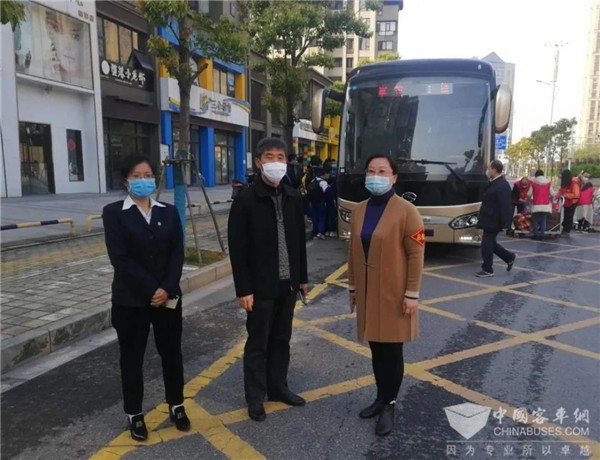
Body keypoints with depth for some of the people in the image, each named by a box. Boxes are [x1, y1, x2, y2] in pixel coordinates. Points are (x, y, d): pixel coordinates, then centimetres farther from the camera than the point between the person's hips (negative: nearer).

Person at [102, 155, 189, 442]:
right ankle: (134, 414, 28)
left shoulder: (168, 212, 5)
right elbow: (120, 258, -13)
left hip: (168, 297, 3)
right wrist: (150, 290, -17)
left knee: (171, 353, 13)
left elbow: (177, 253, -1)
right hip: (131, 299, -2)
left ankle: (176, 406, 32)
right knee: (132, 357, 10)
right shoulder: (114, 213, -5)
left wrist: (167, 289, -14)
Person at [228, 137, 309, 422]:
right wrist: (243, 289, -15)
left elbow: (300, 240, 10)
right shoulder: (245, 200, -12)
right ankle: (255, 397, 25)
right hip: (261, 287, -5)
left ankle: (278, 388, 34)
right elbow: (237, 249, -13)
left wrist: (302, 277, 11)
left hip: (288, 284, 5)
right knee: (258, 344, 9)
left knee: (281, 340, 18)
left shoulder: (293, 198, 4)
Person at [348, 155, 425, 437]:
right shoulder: (359, 210, 5)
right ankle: (381, 397, 33)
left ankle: (389, 406, 23)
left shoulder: (406, 211, -12)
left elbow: (416, 255, -12)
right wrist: (352, 286, 12)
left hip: (394, 295, -5)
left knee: (392, 351, 7)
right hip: (367, 292, 5)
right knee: (376, 348, 15)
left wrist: (412, 294, -13)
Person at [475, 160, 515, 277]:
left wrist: (503, 223, -23)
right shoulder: (494, 182, 11)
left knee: (487, 245, -2)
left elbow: (505, 206, -22)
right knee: (490, 243, 17)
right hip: (489, 219, 9)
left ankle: (487, 270, 10)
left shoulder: (502, 185, -18)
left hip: (493, 221, -9)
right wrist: (483, 218, 19)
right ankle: (509, 257, 32)